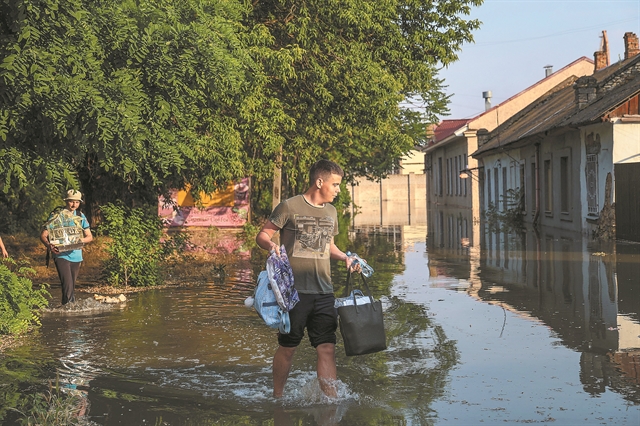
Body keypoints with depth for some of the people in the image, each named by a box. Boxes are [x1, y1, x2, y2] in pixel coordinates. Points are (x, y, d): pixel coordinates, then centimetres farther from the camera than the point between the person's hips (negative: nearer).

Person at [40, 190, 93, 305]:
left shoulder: (81, 216, 9)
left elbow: (90, 237, 10)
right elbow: (43, 235, -7)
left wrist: (82, 240, -14)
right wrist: (49, 245, -28)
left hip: (76, 255, 5)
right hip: (61, 255, -5)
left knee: (72, 286, 13)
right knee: (67, 284, -18)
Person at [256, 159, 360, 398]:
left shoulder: (331, 212, 14)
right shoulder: (290, 207, -5)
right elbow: (262, 235, -2)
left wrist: (344, 257, 8)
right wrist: (271, 245, -24)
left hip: (323, 292, 5)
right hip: (294, 290, -5)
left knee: (327, 348, -1)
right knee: (287, 347, 5)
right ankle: (277, 398, 22)